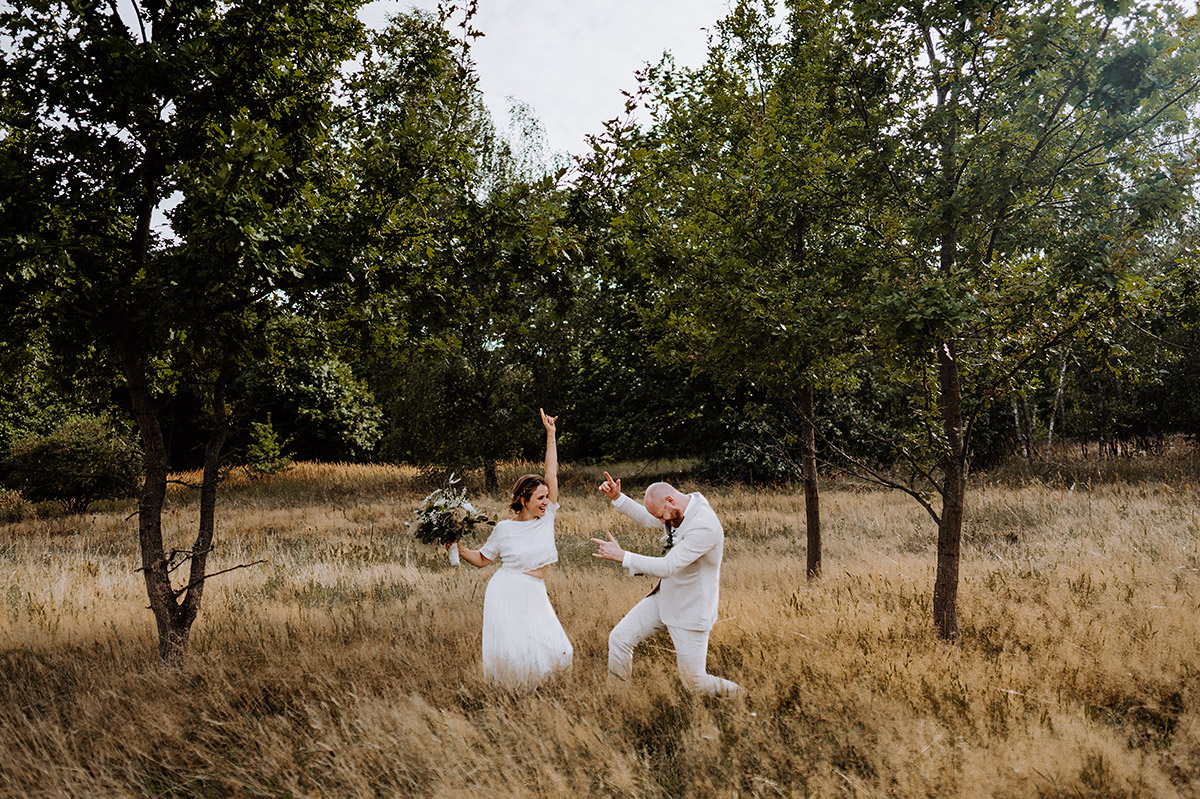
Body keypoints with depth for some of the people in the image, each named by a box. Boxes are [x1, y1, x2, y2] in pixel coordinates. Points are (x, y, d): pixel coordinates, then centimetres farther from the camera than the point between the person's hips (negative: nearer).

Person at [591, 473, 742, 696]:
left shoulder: (704, 527, -30)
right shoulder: (684, 506, -2)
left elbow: (667, 567, -32)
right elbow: (647, 519, 17)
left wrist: (622, 556, -29)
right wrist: (617, 498, 4)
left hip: (691, 610, -8)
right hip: (665, 597, 8)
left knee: (695, 681, 1)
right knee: (619, 638, 2)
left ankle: (739, 697, 27)